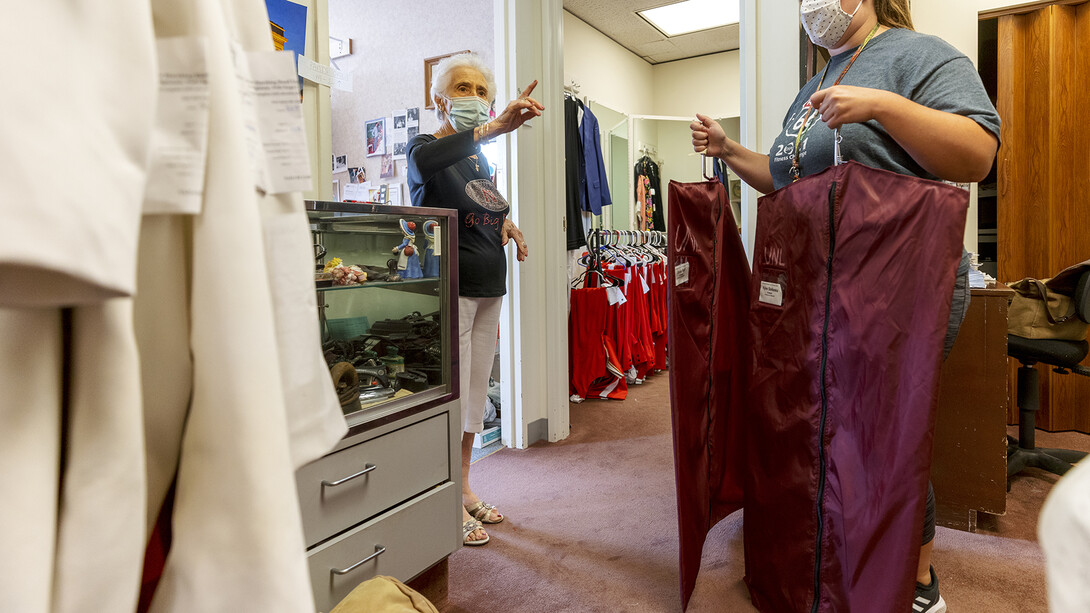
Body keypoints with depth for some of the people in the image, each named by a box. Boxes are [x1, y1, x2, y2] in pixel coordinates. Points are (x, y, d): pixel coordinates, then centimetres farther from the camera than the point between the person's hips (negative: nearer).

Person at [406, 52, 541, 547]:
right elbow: (423, 162, -31)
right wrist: (494, 128, -41)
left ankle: (463, 490, 27)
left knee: (474, 391, 13)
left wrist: (505, 221, 6)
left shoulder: (480, 157, 17)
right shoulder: (426, 147, -5)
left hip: (488, 287, 8)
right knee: (450, 391, -3)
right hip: (451, 286, -7)